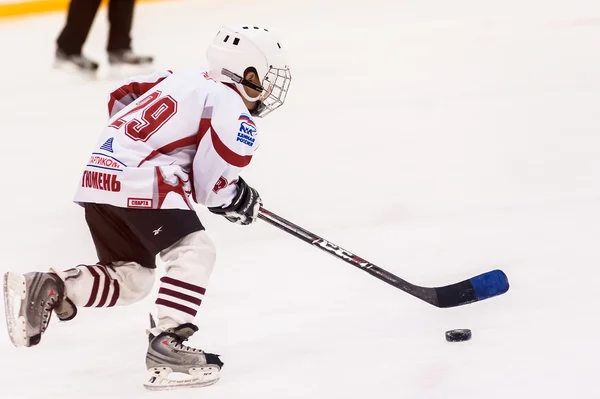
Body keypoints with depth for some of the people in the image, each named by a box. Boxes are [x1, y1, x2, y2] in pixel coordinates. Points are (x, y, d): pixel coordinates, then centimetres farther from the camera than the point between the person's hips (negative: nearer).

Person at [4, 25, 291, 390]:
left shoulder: (187, 78, 19)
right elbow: (210, 182, -7)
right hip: (139, 183, -9)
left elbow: (122, 97, 25)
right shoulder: (234, 115, -7)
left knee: (131, 277, 16)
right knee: (194, 251, -8)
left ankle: (49, 289, 2)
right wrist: (238, 199, 13)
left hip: (100, 176, 9)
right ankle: (166, 343, -20)